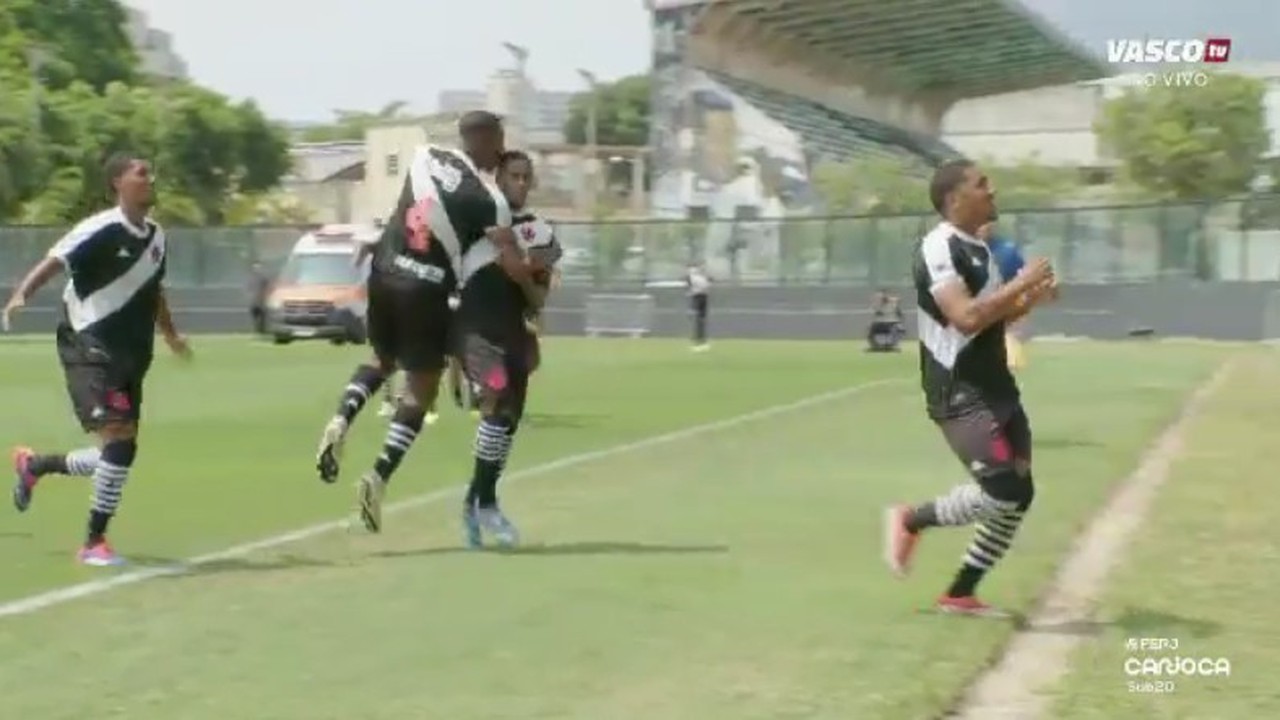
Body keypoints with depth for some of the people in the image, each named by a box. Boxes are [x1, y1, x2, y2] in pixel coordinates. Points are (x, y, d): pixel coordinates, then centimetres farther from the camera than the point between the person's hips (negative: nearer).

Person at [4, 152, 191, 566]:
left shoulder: (155, 236, 10)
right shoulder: (100, 231, -12)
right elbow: (53, 263, -21)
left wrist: (170, 335, 33)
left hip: (129, 358, 8)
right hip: (89, 350, -8)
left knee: (119, 452, 9)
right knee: (119, 438, -20)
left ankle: (33, 465, 36)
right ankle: (94, 542, -8)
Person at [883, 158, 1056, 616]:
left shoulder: (978, 248, 14)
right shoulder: (939, 249, -16)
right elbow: (966, 318, -27)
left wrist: (1028, 300, 8)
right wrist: (1020, 284, -19)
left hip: (995, 389, 10)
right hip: (960, 396, -10)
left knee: (1019, 496, 8)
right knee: (1002, 492, -18)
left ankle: (959, 594, 16)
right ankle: (911, 519, 5)